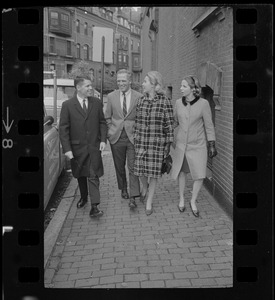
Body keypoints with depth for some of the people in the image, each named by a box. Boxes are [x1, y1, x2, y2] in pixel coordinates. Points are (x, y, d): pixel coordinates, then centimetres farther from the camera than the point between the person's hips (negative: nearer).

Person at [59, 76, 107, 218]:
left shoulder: (96, 102, 3)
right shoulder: (67, 105, -6)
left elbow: (102, 122, 9)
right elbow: (63, 129, -6)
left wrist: (103, 139, -4)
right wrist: (67, 149, -12)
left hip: (94, 147, 0)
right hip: (77, 148, 0)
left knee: (93, 176, -4)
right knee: (80, 175, 16)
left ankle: (94, 207, -5)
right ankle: (83, 197, 38)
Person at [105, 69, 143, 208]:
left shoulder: (139, 97, -3)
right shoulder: (111, 96, 3)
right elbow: (107, 117, 11)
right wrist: (110, 130, 3)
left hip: (133, 137, -2)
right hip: (116, 137, 2)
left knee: (133, 167, -5)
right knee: (119, 167, 13)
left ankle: (133, 197, 0)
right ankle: (123, 189, 33)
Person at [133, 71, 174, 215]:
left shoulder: (165, 102, -10)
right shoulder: (141, 101, 3)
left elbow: (169, 124, -6)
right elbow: (137, 121, 9)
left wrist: (168, 144, -6)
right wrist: (135, 140, 10)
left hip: (157, 142, -4)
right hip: (141, 141, 4)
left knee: (153, 172, 2)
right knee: (140, 170, 7)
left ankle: (149, 202, 18)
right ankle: (145, 186, 42)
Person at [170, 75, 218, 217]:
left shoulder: (203, 103, -12)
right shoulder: (178, 103, -2)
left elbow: (208, 125, -6)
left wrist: (212, 145, -4)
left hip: (197, 145, -3)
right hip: (181, 143, 3)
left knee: (199, 175, -4)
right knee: (182, 172, 12)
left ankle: (193, 201, 18)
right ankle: (181, 199, 30)